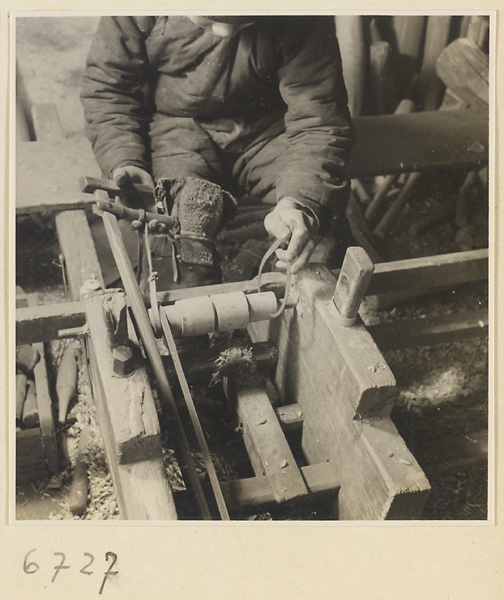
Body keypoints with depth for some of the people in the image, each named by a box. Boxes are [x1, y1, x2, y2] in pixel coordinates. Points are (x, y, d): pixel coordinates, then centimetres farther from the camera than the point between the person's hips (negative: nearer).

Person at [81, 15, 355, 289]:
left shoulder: (300, 14, -23)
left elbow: (320, 120, -23)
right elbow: (106, 86, -7)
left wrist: (302, 203, -41)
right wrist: (124, 162, -24)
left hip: (264, 129, 1)